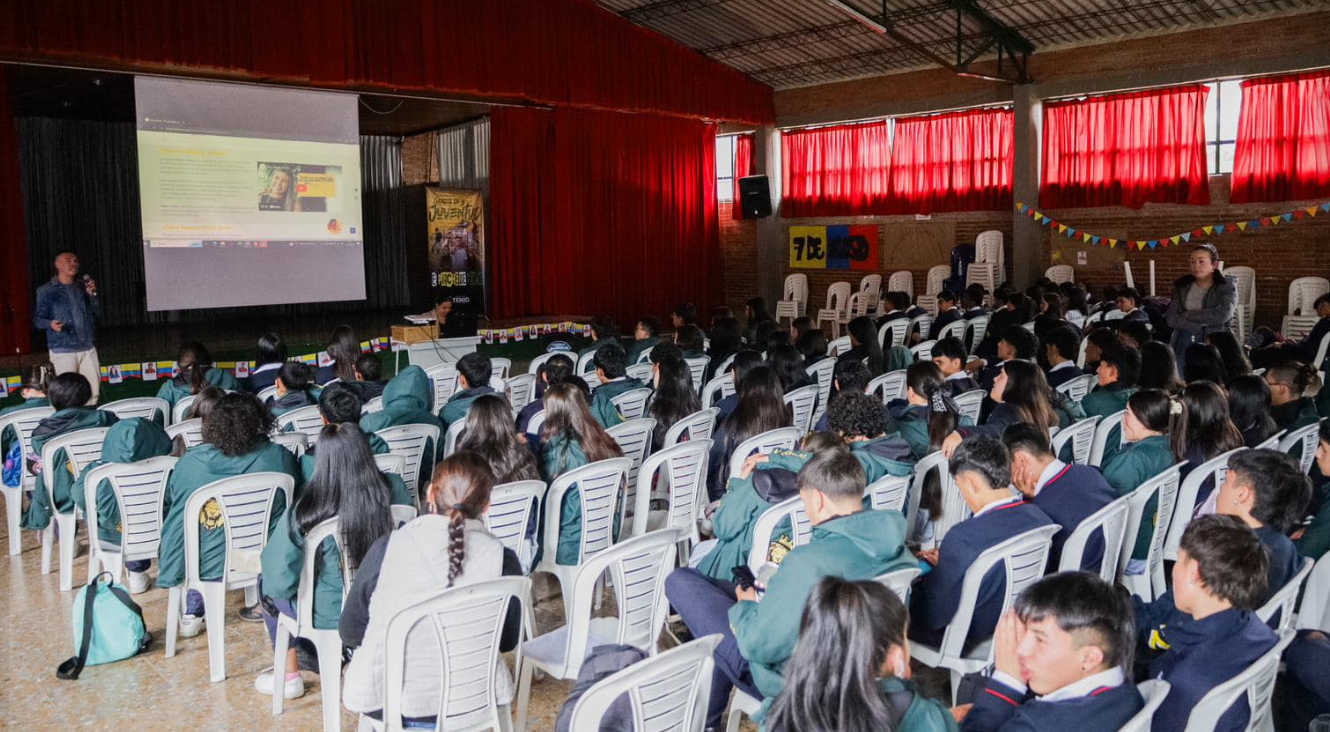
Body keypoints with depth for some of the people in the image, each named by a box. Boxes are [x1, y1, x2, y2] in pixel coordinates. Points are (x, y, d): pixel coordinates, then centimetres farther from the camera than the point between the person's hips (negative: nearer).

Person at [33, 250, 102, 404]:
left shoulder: (84, 287, 13)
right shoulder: (46, 291, 1)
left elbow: (97, 314, 12)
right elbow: (37, 319, -1)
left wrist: (92, 295, -4)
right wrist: (50, 324, -23)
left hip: (88, 348, 4)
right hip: (62, 349, -4)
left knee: (93, 391, 4)